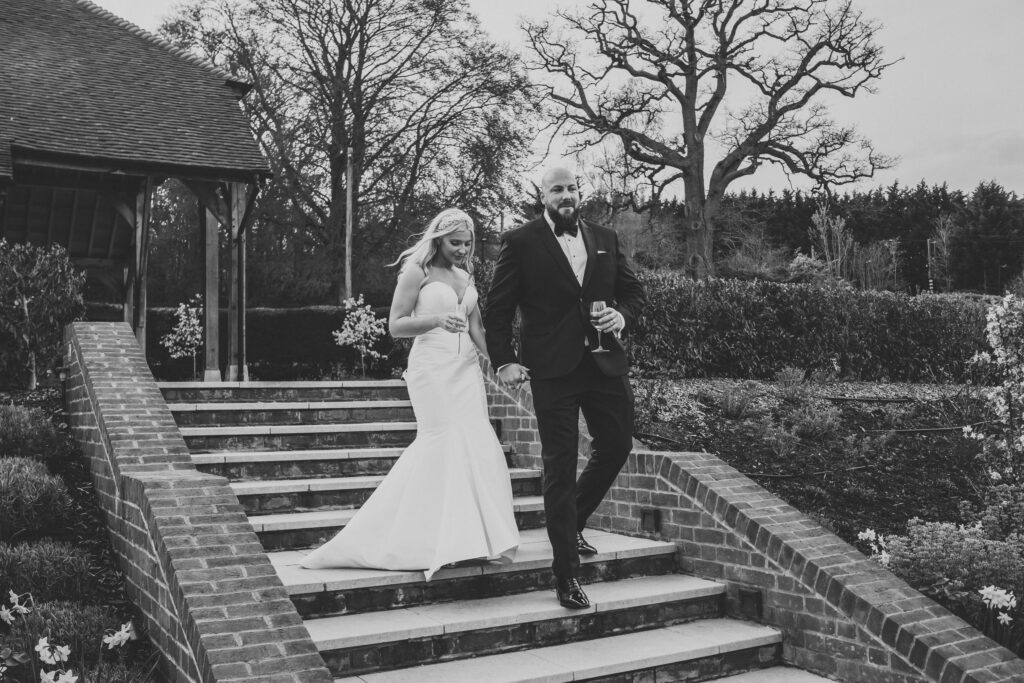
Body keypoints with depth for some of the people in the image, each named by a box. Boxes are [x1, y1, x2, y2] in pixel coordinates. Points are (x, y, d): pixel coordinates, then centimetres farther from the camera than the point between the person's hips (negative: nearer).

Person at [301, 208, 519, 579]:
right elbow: (396, 326, -6)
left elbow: (476, 329, 16)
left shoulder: (466, 276, 16)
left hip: (466, 368, 6)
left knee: (476, 445, 1)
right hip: (432, 366, -6)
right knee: (445, 443, -10)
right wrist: (436, 319, -21)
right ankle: (448, 539, -3)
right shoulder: (417, 271, -2)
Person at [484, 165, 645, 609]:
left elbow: (634, 290, 17)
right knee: (560, 467, -2)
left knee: (617, 446, 12)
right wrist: (504, 361, -9)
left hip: (605, 363, 5)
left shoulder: (605, 239, 12)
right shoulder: (520, 242, -1)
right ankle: (566, 575, 5)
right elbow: (498, 307, -2)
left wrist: (622, 315, -4)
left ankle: (570, 523, 39)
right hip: (553, 369, -5)